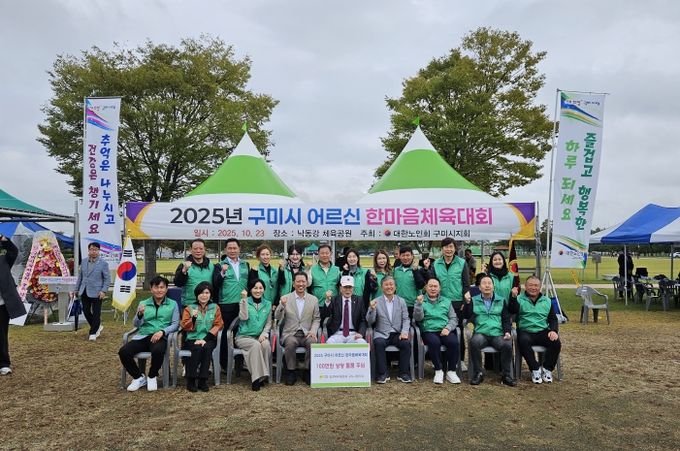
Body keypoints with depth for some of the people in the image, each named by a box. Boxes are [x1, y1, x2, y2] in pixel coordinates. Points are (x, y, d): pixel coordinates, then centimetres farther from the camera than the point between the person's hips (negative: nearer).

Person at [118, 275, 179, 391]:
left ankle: (152, 377, -5)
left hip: (160, 337, -3)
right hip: (142, 336, 3)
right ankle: (139, 377, 1)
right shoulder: (143, 303, 16)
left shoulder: (172, 304, 10)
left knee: (158, 351, -36)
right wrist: (140, 314, -12)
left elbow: (175, 324, 3)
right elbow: (136, 325, 11)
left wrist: (162, 331, -16)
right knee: (123, 351, -23)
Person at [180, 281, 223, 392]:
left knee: (207, 348, -33)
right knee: (197, 349, -32)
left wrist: (205, 339, -13)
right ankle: (191, 380, -20)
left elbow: (218, 325, 1)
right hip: (192, 339, 0)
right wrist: (193, 318, -19)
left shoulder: (215, 308, 10)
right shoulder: (189, 308, 10)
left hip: (209, 339, 0)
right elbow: (184, 326, 2)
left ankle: (203, 380, -23)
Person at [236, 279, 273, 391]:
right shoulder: (244, 301, 2)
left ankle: (263, 375, -20)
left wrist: (264, 334, -9)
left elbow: (268, 323, 10)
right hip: (244, 336, -2)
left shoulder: (268, 304, 10)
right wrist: (244, 300, -19)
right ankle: (256, 377, -27)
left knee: (266, 344, -31)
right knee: (256, 345, -33)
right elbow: (243, 317, -14)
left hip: (260, 336, 3)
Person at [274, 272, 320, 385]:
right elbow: (277, 318, -2)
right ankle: (291, 371, -12)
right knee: (291, 342, -33)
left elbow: (316, 319, 11)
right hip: (290, 334, -1)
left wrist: (313, 331, -9)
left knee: (312, 342, -30)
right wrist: (282, 305, -21)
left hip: (307, 334, 1)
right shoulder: (285, 298, 5)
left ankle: (307, 371, -10)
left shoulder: (314, 300, 10)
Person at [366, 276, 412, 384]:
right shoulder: (376, 301, 4)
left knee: (406, 343, -27)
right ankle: (383, 374, -19)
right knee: (378, 343, -32)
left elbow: (406, 319, 7)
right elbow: (369, 321, -1)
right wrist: (372, 309, -21)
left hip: (397, 334, 2)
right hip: (381, 334, -2)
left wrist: (404, 332, -12)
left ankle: (403, 373, -11)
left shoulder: (401, 301, 12)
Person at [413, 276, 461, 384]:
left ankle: (451, 371, -13)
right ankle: (438, 371, -16)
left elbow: (454, 318, 13)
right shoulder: (420, 301, 12)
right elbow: (418, 318, -1)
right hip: (429, 331, -2)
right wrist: (419, 304, -17)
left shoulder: (446, 301, 20)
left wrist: (448, 328, -6)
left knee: (454, 342, -28)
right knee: (434, 342, -34)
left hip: (445, 331, 2)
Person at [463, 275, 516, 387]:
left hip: (498, 334, 1)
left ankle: (506, 375, -11)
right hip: (481, 333, -1)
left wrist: (507, 331, -4)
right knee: (474, 342, -34)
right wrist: (467, 303, -9)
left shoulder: (501, 301, 18)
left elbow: (506, 319, 14)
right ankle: (477, 373, -18)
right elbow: (466, 316, 6)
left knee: (507, 345, -30)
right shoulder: (474, 300, 14)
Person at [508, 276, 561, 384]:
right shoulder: (519, 299, 5)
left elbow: (553, 319, 14)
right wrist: (513, 297, -29)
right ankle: (535, 369, -17)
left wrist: (553, 330, -5)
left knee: (556, 342, -24)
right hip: (525, 331, -3)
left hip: (543, 331, 3)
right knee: (523, 341, -34)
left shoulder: (547, 301, 16)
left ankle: (547, 369, -3)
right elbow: (513, 311, -14)